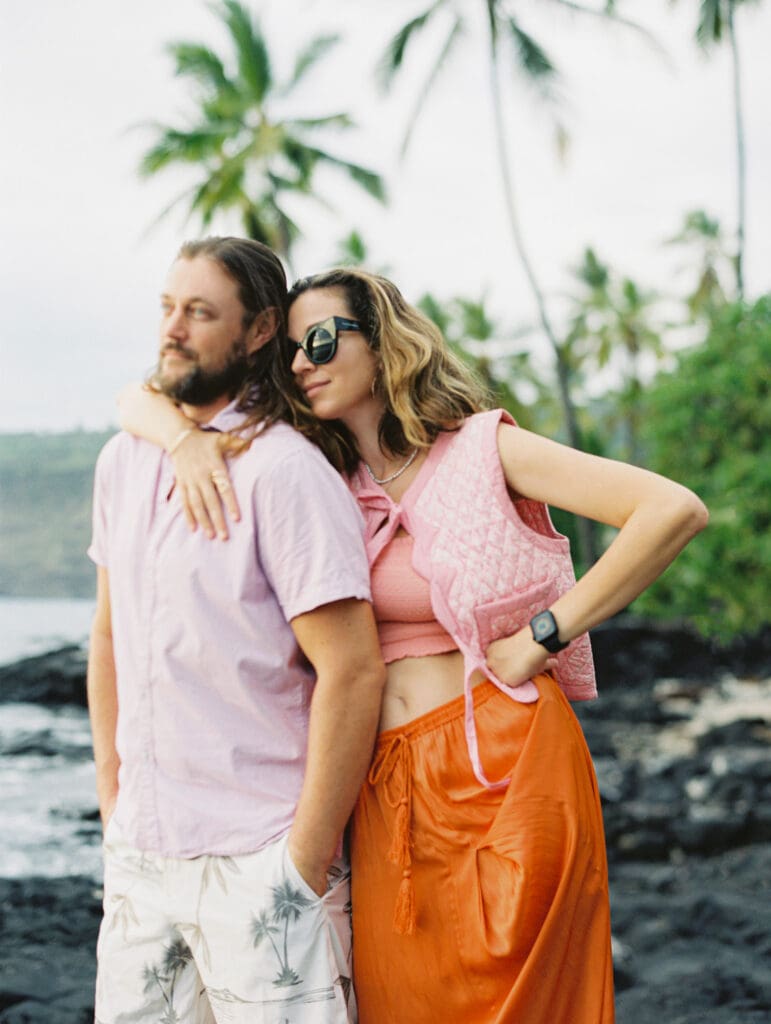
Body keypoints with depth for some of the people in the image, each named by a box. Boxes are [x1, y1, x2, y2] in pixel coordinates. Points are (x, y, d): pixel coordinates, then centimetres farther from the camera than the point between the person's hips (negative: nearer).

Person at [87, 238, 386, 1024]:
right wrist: (112, 804, 12)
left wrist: (305, 866, -16)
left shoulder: (286, 472, -13)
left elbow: (353, 671, -17)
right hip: (138, 857, 6)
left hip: (257, 863, -6)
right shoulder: (123, 462, 9)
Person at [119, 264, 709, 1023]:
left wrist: (543, 635, -11)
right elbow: (138, 402, 15)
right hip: (387, 787, 5)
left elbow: (675, 511, -12)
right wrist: (190, 438, -8)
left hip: (502, 768, -4)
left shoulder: (482, 448, -1)